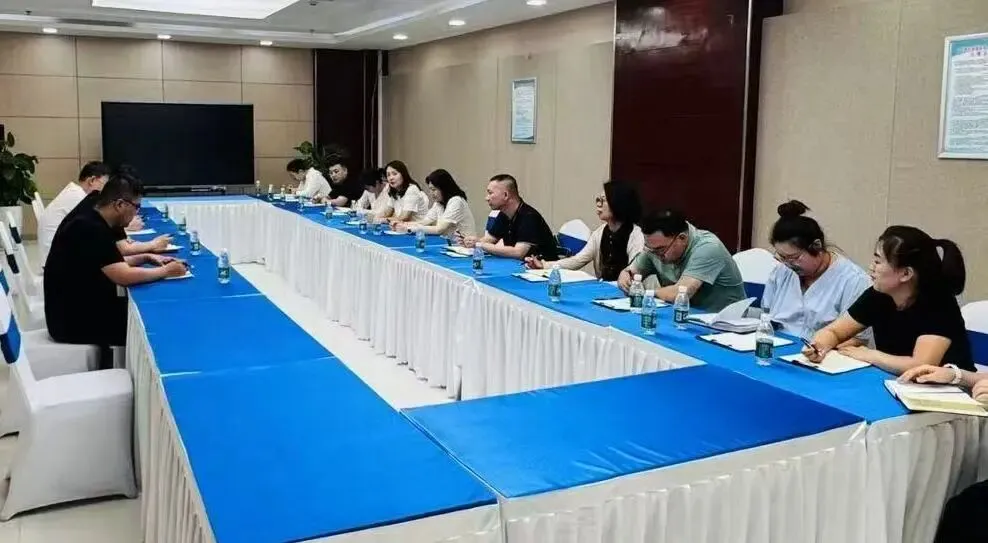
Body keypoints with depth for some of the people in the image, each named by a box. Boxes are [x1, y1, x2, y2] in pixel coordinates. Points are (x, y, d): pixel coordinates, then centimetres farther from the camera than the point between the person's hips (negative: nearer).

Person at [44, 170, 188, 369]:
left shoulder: (92, 221, 5)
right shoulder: (89, 228, -24)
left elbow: (113, 264, 19)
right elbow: (124, 276, -28)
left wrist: (146, 258, 7)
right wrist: (165, 271, -14)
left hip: (81, 307, 9)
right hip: (73, 321, -9)